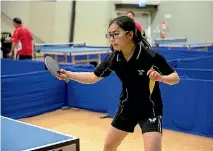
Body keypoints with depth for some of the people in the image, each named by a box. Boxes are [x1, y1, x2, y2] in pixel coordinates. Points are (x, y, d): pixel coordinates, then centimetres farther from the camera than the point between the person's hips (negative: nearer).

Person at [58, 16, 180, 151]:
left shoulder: (150, 56, -25)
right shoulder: (113, 58, -11)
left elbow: (176, 78, -15)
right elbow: (93, 77, 1)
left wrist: (161, 78, -37)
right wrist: (68, 74, -11)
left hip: (150, 111, -5)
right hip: (126, 109, 5)